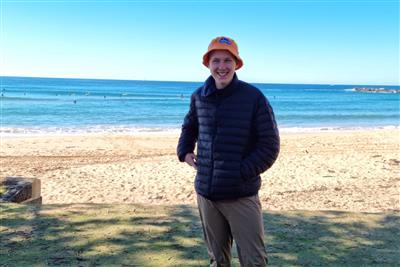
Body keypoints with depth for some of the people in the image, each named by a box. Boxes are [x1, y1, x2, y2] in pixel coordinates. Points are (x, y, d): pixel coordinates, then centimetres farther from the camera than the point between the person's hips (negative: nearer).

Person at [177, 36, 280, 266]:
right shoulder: (199, 97, 5)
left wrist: (242, 173, -14)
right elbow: (189, 127, 25)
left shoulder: (254, 97, -8)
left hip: (241, 196, -4)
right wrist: (184, 151, 9)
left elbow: (270, 147, -8)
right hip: (206, 194, 4)